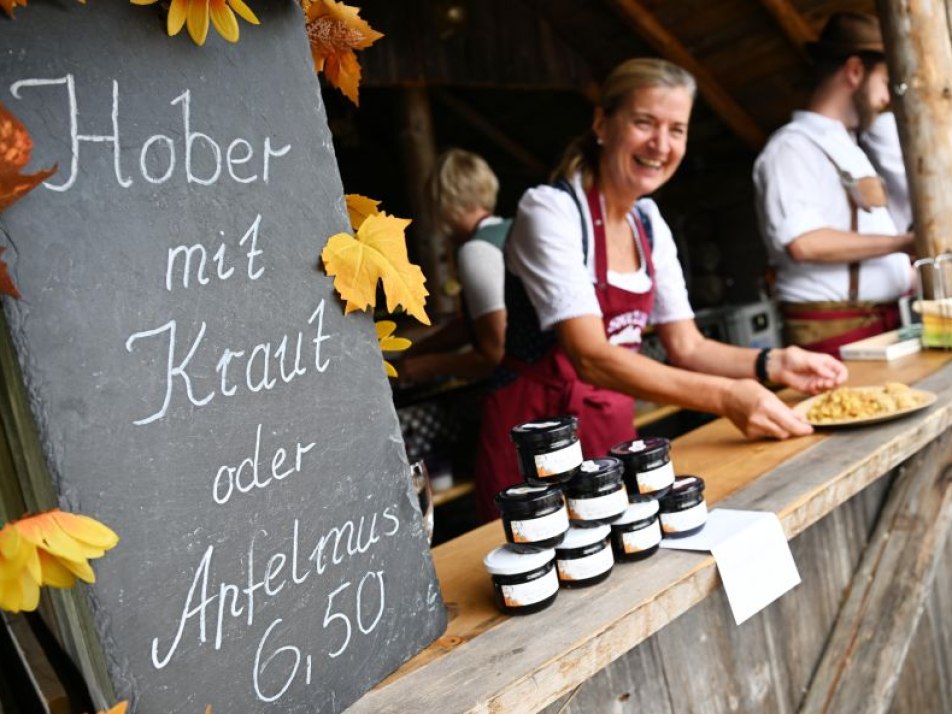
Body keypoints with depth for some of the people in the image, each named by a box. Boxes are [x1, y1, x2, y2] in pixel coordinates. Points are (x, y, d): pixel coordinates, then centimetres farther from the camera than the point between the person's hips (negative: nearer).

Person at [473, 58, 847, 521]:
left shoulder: (649, 222, 4)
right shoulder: (550, 210, -18)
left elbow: (685, 347, 6)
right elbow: (591, 357, -27)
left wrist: (773, 364, -10)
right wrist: (726, 397, -34)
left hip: (614, 434, 7)